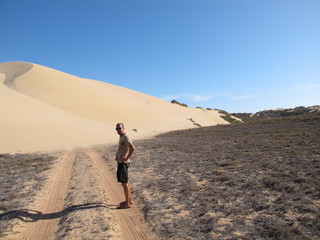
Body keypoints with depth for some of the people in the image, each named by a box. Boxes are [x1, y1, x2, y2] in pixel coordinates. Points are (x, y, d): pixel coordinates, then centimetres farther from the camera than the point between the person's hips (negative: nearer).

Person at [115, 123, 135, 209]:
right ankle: (129, 200, 30)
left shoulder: (125, 138, -18)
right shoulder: (121, 137, 12)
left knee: (124, 182, -3)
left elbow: (132, 148, -33)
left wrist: (127, 158, -25)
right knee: (126, 181, 17)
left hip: (123, 163, -10)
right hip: (121, 162, 10)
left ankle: (127, 203, 6)